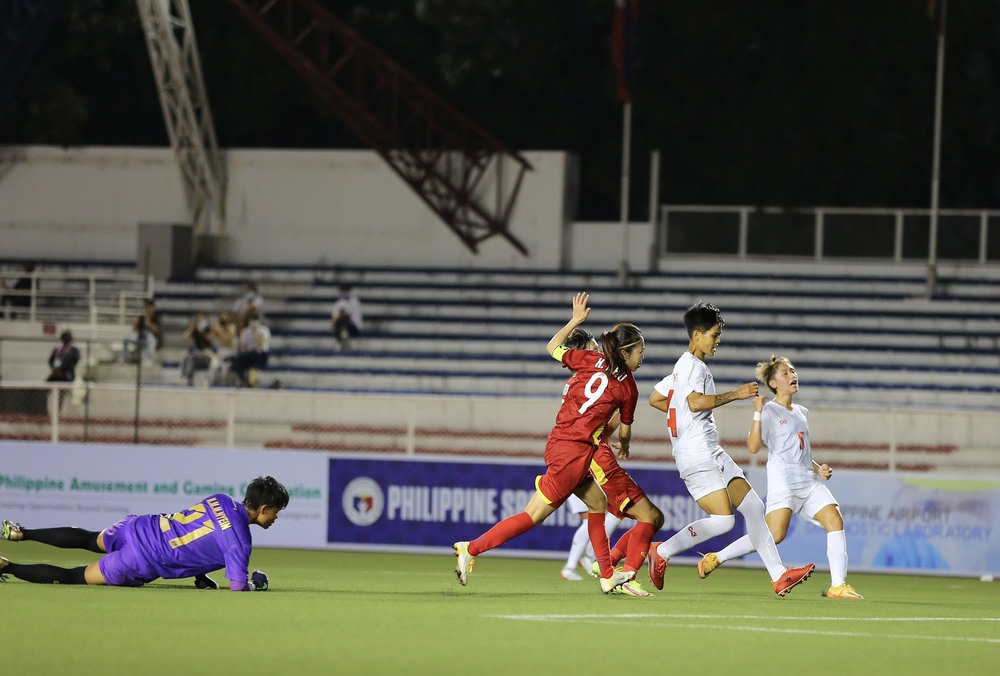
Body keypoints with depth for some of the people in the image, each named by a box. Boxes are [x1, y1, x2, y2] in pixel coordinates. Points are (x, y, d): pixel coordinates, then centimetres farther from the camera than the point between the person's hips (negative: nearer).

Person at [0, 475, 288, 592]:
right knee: (72, 578, 4)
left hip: (138, 527, 8)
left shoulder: (221, 500, 5)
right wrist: (253, 585, 2)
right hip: (142, 562, -8)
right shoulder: (239, 541, -20)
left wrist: (200, 575, 23)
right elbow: (238, 587, -19)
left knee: (89, 540, 36)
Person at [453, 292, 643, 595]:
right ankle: (471, 548, -6)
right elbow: (625, 430, 12)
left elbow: (552, 348, 21)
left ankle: (607, 576, 26)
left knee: (598, 504, 21)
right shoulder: (628, 387, -3)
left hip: (558, 442, 8)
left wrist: (575, 320, 32)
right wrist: (623, 445, 35)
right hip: (575, 452, -8)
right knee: (533, 515, -3)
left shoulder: (591, 360, 6)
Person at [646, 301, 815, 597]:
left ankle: (778, 576, 0)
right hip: (698, 456, -11)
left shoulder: (683, 367, 22)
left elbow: (654, 399, 29)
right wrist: (735, 395, -20)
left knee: (753, 506, 3)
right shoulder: (693, 365, -10)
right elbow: (695, 403, -25)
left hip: (713, 454, 11)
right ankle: (661, 551, -4)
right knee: (723, 520, -18)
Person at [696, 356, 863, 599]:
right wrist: (758, 413, -19)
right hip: (783, 481, -7)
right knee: (774, 535, -20)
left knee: (835, 520, -13)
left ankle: (838, 586, -14)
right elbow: (754, 446, -11)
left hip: (808, 481, 7)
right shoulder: (769, 411, 0)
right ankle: (715, 559, -5)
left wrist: (818, 469, 15)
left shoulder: (802, 413, 23)